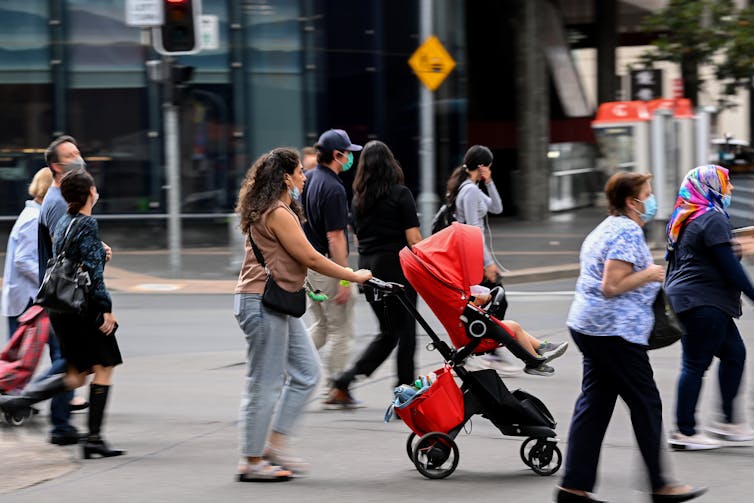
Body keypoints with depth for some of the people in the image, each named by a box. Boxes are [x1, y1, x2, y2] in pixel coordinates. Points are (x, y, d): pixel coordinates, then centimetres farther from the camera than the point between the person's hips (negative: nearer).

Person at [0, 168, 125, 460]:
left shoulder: (63, 223, 13)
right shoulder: (87, 224, -13)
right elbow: (93, 271, -17)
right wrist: (105, 309, -16)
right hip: (85, 307, -9)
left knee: (78, 374, 12)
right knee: (103, 369, 0)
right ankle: (94, 438, -2)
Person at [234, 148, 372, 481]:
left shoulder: (279, 210, 17)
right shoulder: (278, 213, -16)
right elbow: (310, 258, -16)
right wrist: (354, 276, -8)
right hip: (263, 303, -11)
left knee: (306, 372, 12)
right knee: (265, 384, -5)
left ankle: (274, 444, 14)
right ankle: (252, 462, 1)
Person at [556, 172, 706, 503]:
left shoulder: (604, 229, 17)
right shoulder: (629, 232, -15)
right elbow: (611, 286, -22)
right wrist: (648, 275, -11)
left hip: (587, 325, 10)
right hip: (614, 331, -10)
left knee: (593, 404, 8)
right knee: (646, 404, 0)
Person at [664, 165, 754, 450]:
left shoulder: (684, 220, 16)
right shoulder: (712, 219, -15)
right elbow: (729, 266, -18)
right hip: (703, 303, -10)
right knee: (696, 364, -5)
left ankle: (728, 420, 12)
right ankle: (685, 432, -2)